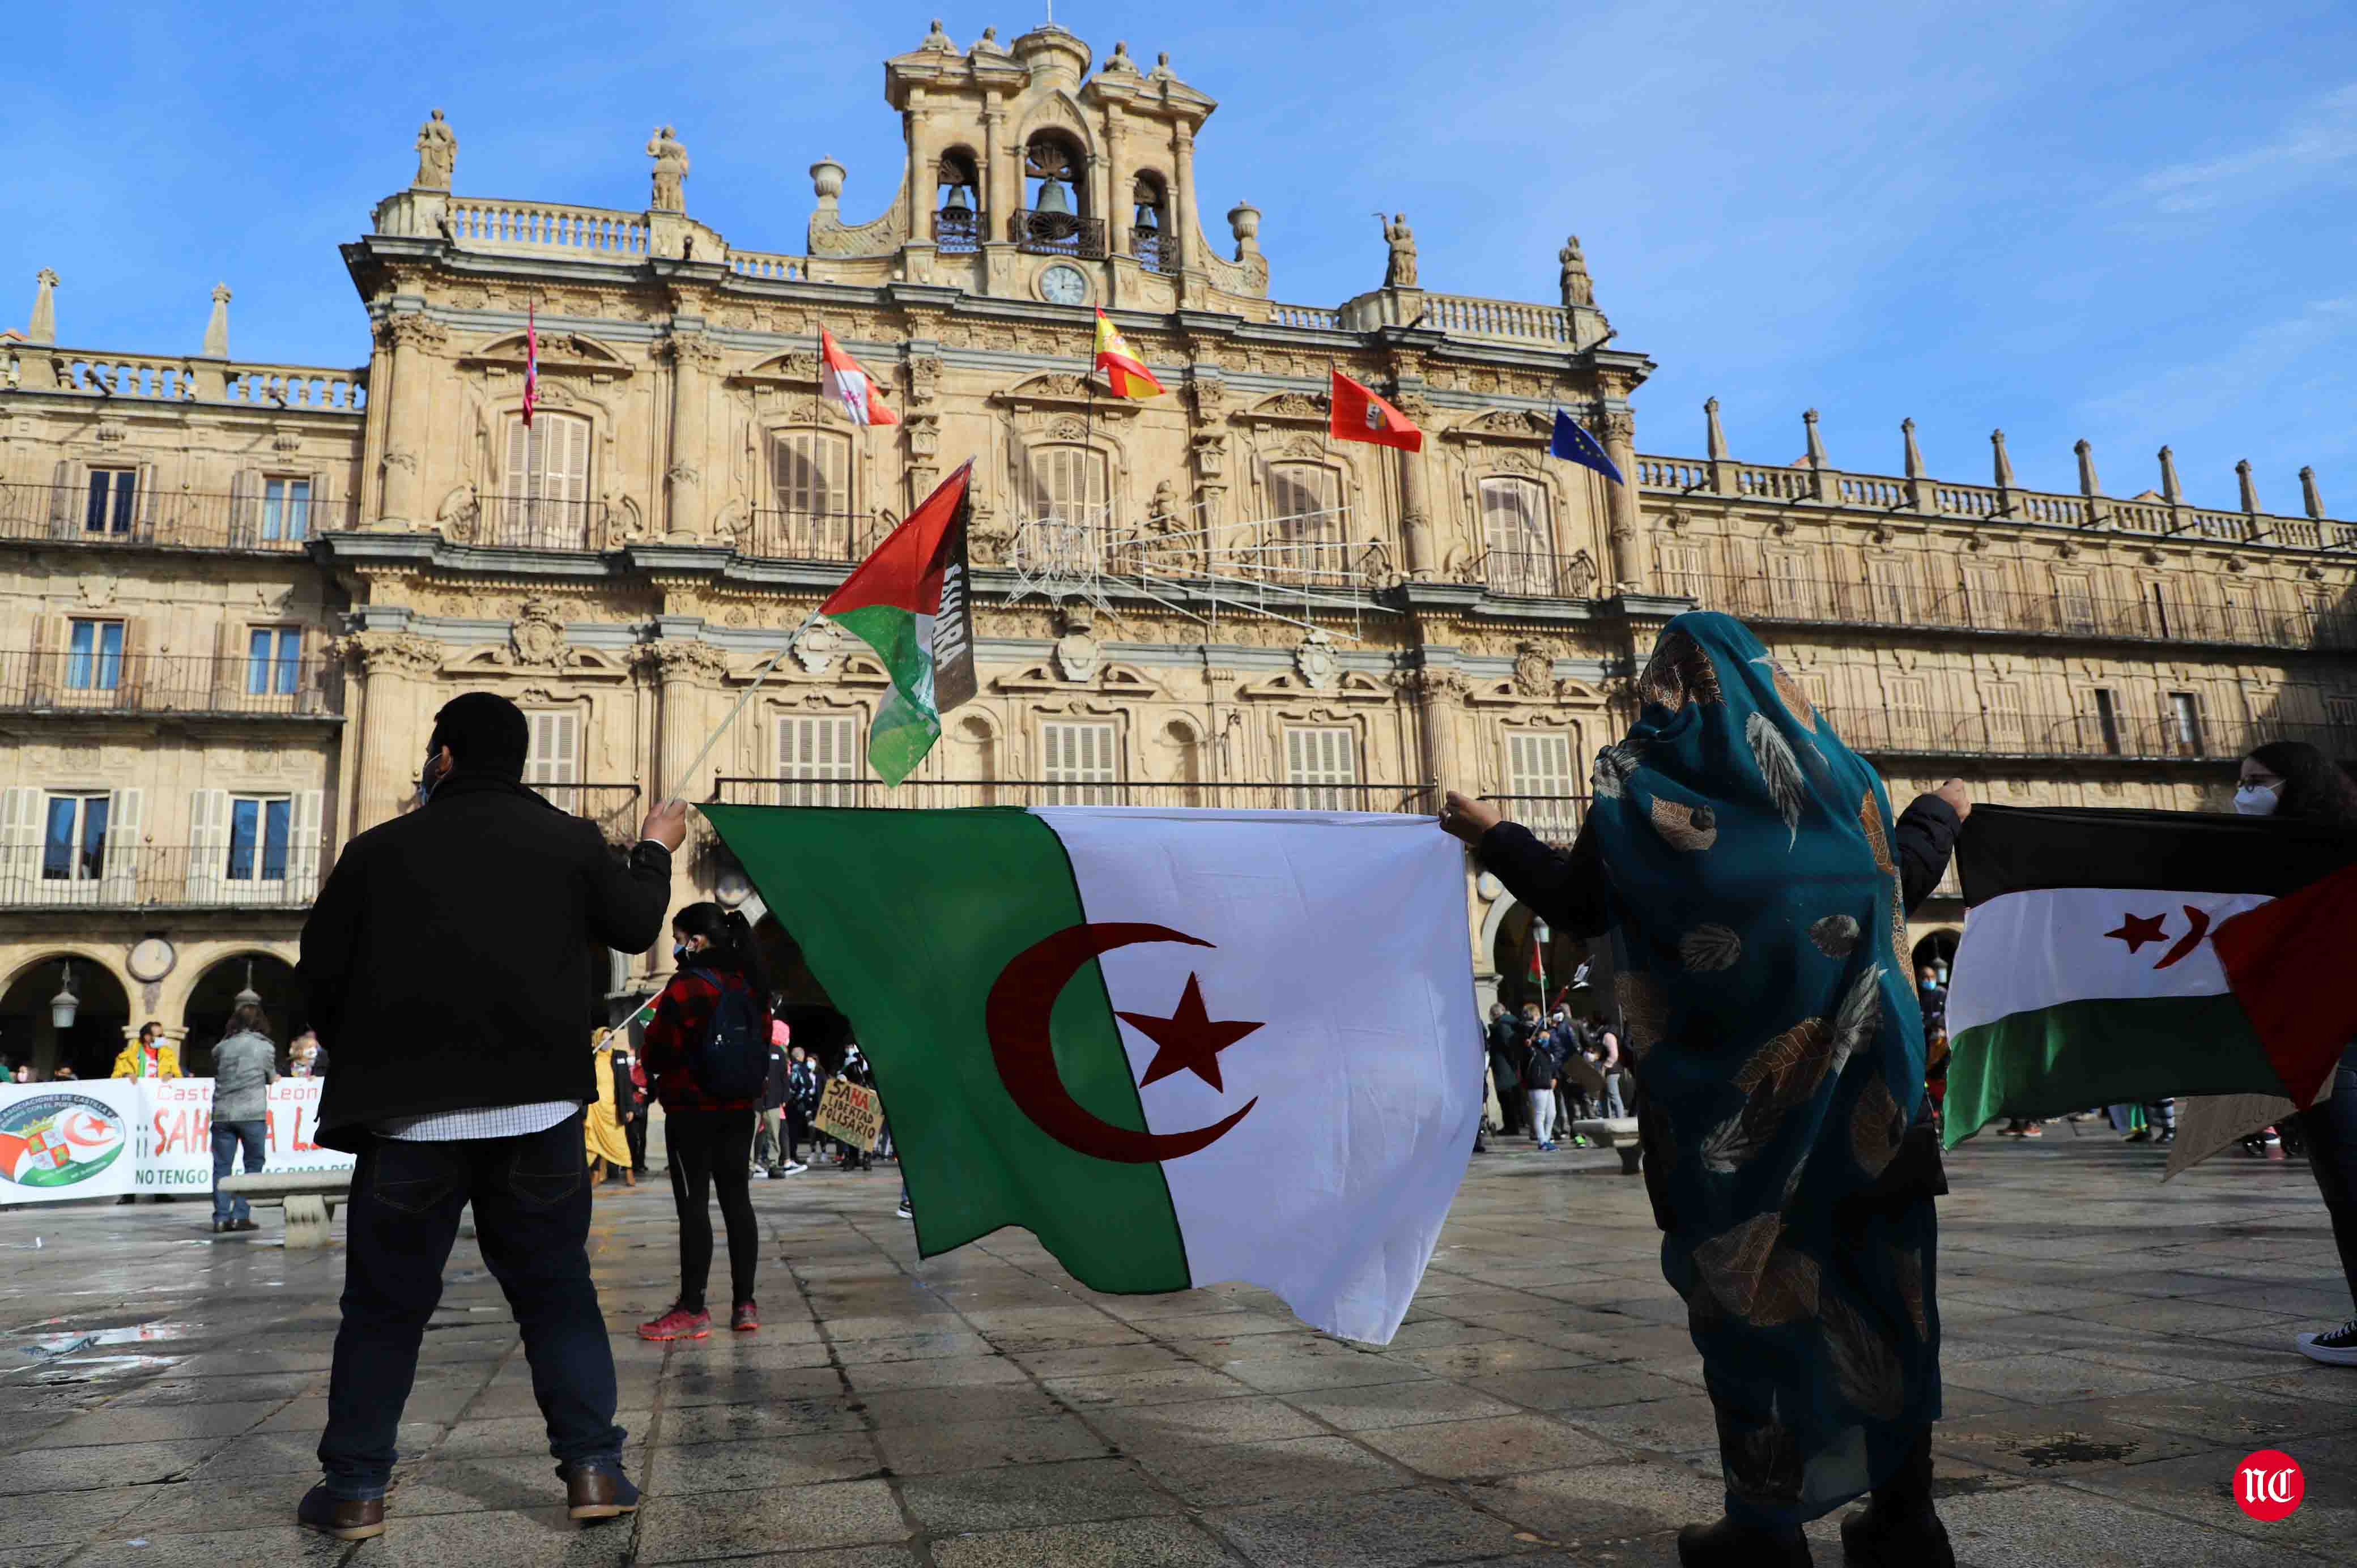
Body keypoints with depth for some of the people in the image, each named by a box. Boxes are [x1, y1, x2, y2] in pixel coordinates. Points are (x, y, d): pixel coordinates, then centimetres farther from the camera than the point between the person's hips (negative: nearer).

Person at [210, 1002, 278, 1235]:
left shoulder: (221, 1047, 8)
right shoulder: (266, 1047, 3)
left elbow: (216, 1075, 15)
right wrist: (273, 1077, 35)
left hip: (222, 1114, 2)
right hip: (252, 1114, -2)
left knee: (221, 1166, 7)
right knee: (253, 1165, 8)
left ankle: (221, 1218, 3)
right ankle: (241, 1215, 1)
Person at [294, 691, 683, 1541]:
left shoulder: (380, 848, 2)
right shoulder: (570, 841, 2)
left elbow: (320, 974, 6)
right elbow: (634, 926, 13)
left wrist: (356, 1059, 23)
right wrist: (654, 851, 30)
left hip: (409, 1118, 0)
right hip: (538, 1112, 1)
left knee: (385, 1303, 14)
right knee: (556, 1290, 11)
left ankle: (355, 1486, 19)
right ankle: (593, 1466, 10)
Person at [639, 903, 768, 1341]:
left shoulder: (686, 986, -15)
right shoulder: (748, 983, 8)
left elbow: (659, 1053, -12)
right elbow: (763, 1040, 14)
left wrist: (653, 1066, 9)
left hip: (692, 1108, -7)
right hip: (739, 1107, 7)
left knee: (693, 1203, -2)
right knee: (737, 1199, 8)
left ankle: (692, 1310, 1)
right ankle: (744, 1304, 11)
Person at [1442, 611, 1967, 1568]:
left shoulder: (1639, 779, -2)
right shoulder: (1826, 762, 8)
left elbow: (1578, 906, 0)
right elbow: (1903, 876, 17)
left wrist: (1492, 836, 13)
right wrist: (1943, 816, 38)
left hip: (1721, 1081, -3)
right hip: (1854, 1067, 3)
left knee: (1742, 1282, 5)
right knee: (1874, 1274, 11)